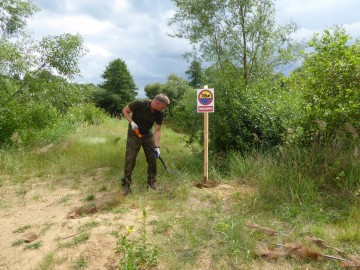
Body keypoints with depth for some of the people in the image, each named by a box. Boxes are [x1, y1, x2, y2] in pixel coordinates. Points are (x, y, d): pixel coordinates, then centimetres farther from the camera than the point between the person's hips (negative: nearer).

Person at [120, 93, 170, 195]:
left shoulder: (160, 113, -15)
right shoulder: (140, 103, -26)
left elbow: (157, 130, -12)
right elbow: (125, 111, -13)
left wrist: (157, 146, -19)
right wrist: (132, 122, -27)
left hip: (148, 134, 4)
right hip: (134, 133, -4)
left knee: (152, 158, 5)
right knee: (130, 159, -5)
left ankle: (151, 180, 22)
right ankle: (125, 183, 8)